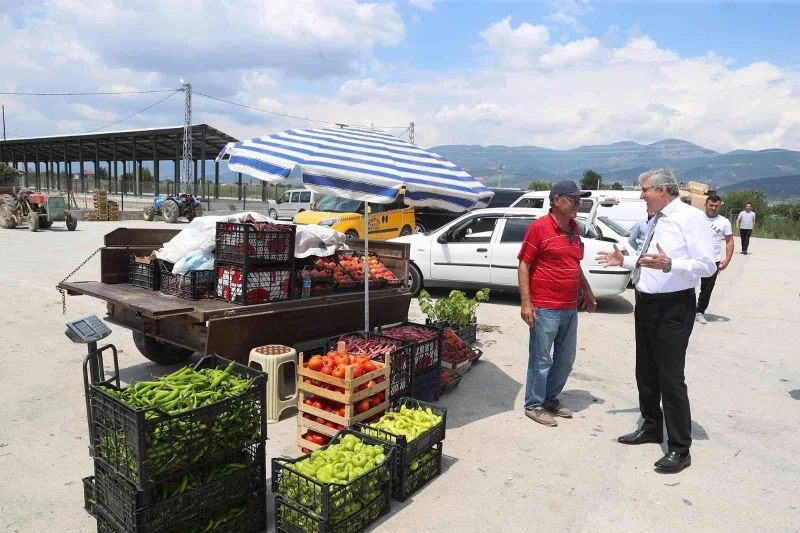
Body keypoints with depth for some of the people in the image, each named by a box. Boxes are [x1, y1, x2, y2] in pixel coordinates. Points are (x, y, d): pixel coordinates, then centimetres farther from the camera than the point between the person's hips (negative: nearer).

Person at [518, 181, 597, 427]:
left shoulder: (573, 227, 11)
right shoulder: (539, 227, -12)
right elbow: (524, 265, -12)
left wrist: (588, 293, 23)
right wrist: (526, 303, -18)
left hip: (570, 308, 8)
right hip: (545, 308, -8)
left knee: (566, 359, 17)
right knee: (541, 359, 3)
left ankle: (551, 398, 34)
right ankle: (534, 405, 19)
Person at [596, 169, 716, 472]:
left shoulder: (691, 217, -12)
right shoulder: (656, 221, 13)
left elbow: (707, 265, -19)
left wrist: (668, 264, -32)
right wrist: (624, 261, 12)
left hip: (673, 307, -9)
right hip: (646, 303, 9)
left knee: (671, 377, -3)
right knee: (645, 372, 18)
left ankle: (680, 449, 11)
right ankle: (651, 427, 36)